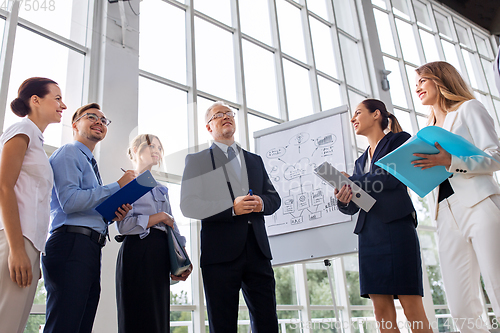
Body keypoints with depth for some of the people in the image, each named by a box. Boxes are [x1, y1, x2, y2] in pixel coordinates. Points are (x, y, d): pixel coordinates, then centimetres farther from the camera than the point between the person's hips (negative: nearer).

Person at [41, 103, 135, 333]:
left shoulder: (89, 163, 29)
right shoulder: (68, 153, 2)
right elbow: (69, 201, -14)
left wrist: (114, 213, 8)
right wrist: (118, 186, -8)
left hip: (90, 249, 10)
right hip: (71, 245, -9)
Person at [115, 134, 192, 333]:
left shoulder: (161, 190, 23)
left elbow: (172, 228, 15)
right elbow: (124, 225, -12)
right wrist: (160, 217, -5)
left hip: (161, 255, 7)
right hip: (137, 251, -6)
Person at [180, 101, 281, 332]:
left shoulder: (255, 160, 22)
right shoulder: (197, 160, 8)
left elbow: (274, 198, 20)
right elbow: (188, 205, -4)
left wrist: (261, 202, -5)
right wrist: (231, 208, -16)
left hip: (257, 249, 4)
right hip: (221, 251, -3)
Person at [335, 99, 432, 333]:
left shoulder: (399, 140, 7)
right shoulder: (361, 161, 24)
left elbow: (394, 178, -11)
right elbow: (354, 207, 15)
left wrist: (352, 181, -5)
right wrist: (344, 200, -8)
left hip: (396, 227, -6)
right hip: (369, 233, 6)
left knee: (413, 310, -7)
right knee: (382, 312, 2)